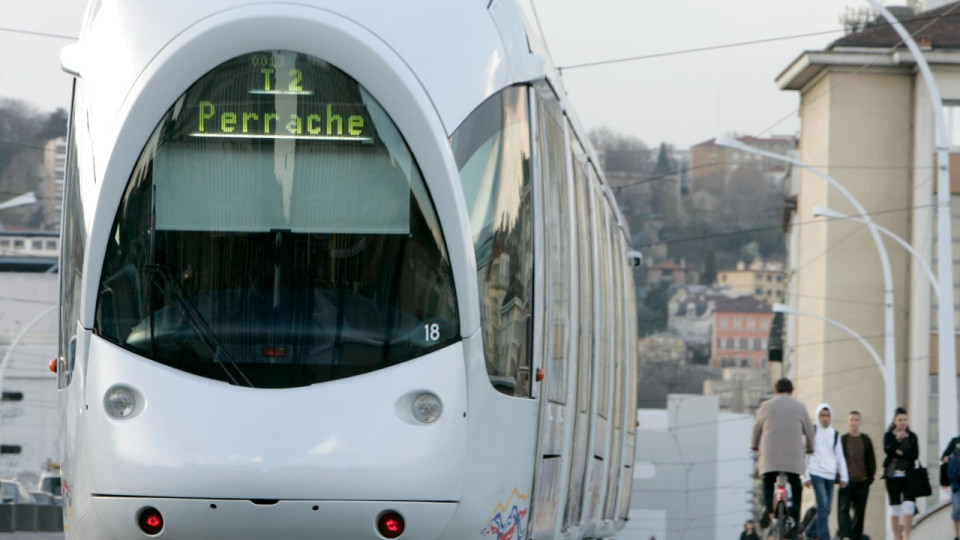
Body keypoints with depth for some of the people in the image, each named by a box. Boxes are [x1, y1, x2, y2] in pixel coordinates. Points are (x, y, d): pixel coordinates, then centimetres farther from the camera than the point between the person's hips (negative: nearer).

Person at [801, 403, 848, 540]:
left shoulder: (835, 435, 14)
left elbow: (840, 457, 16)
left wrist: (843, 476, 9)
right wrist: (806, 476, -3)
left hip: (830, 476, 5)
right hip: (816, 473, -5)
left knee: (826, 509, 4)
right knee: (823, 506, -15)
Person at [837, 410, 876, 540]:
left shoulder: (866, 440, 9)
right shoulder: (842, 440, 4)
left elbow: (872, 461, 12)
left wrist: (869, 478, 3)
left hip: (862, 481, 2)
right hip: (846, 481, -2)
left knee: (860, 512, 5)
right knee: (843, 510, -15)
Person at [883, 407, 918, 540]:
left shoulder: (912, 436, 6)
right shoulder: (889, 435, 1)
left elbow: (915, 454, -1)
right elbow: (888, 450, -14)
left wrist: (902, 453, -14)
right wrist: (898, 440, -27)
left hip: (908, 474, 1)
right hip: (893, 474, -1)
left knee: (909, 505, -11)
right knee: (895, 506, 3)